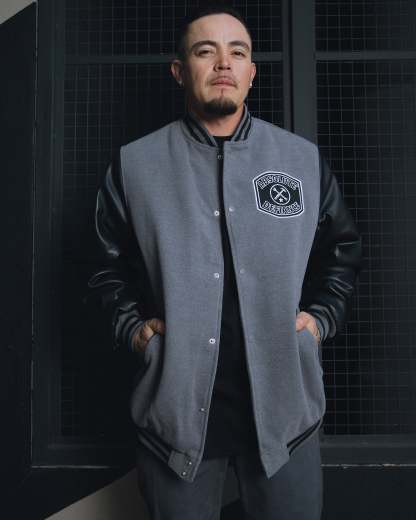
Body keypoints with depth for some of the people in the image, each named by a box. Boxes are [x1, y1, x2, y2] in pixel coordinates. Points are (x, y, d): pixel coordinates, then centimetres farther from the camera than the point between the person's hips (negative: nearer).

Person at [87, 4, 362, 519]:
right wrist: (131, 326, -3)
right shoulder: (133, 164, 1)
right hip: (176, 404, 0)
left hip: (284, 402, 1)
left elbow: (343, 251, 15)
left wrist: (321, 316, 2)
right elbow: (110, 264, 10)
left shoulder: (305, 160, 4)